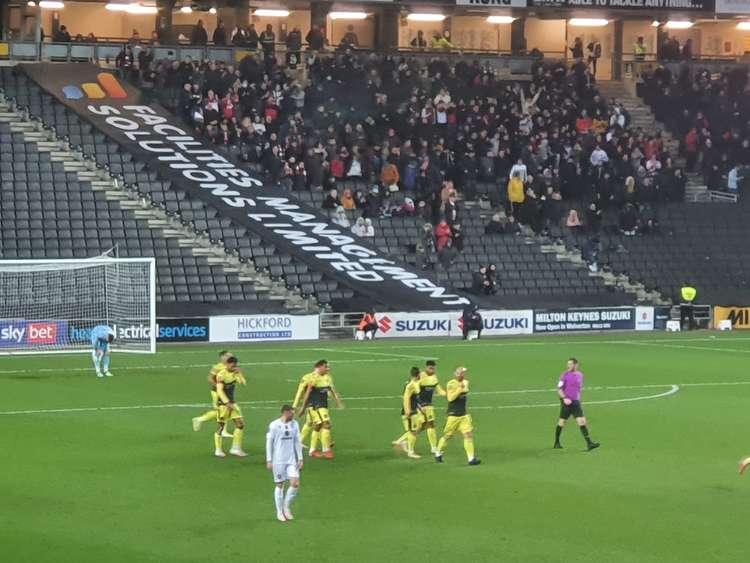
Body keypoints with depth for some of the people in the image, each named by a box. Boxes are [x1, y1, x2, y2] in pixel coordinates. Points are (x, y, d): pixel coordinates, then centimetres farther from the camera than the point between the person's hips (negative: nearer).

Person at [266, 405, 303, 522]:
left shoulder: (294, 424, 6)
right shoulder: (274, 425, -8)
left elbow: (297, 442, 12)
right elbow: (269, 443, -4)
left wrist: (300, 458, 7)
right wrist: (269, 460, -7)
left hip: (292, 460, 4)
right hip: (278, 460, -4)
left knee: (295, 484, -6)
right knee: (279, 485, 3)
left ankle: (287, 507, 14)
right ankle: (279, 512, 15)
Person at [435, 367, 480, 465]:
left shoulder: (465, 383, 9)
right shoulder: (451, 384, -12)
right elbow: (450, 398, -25)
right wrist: (460, 389, -27)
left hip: (464, 415, 6)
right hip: (453, 415, -6)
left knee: (469, 434, -6)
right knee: (447, 435, 6)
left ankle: (471, 458, -8)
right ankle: (438, 453, 27)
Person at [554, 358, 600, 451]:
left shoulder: (580, 375, 9)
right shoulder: (565, 375, -5)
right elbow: (559, 388, -7)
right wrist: (564, 398, -20)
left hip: (576, 402, 4)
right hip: (566, 401, -4)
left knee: (582, 421, -6)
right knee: (562, 422, 3)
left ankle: (589, 443, -12)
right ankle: (557, 443, 21)